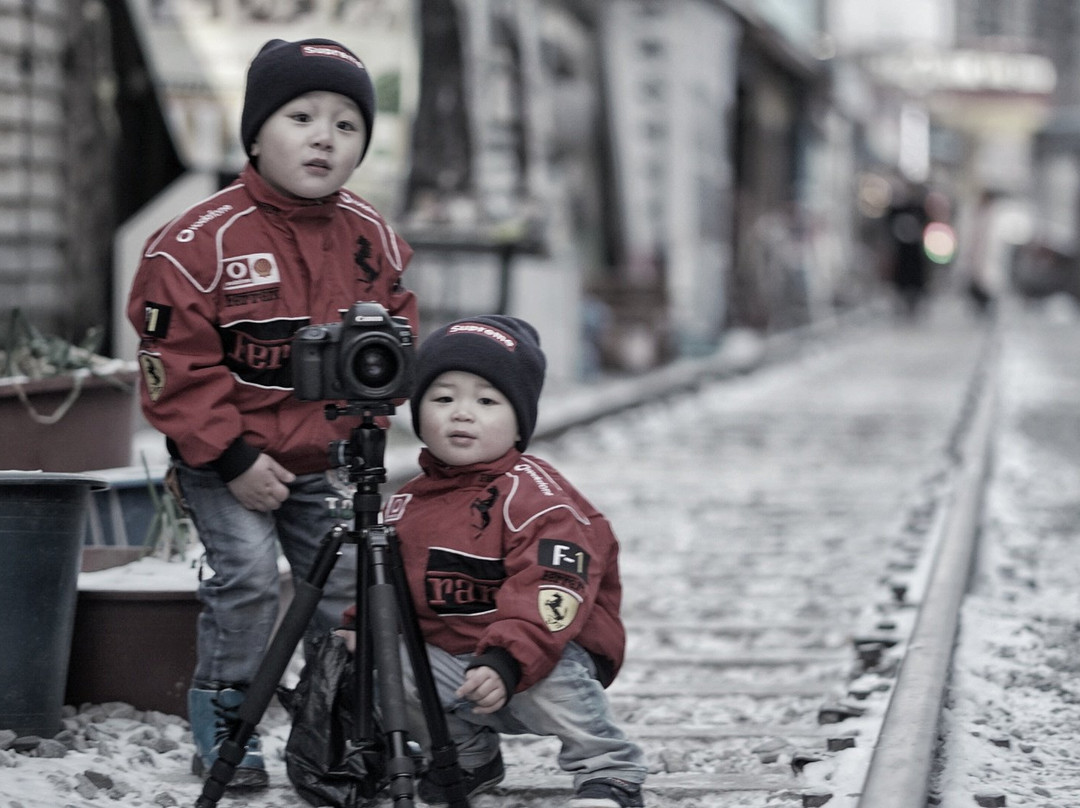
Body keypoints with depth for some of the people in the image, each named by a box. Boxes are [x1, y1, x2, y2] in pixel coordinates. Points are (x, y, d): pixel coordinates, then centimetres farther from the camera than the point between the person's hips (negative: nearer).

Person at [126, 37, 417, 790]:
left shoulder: (374, 240, -1)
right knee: (247, 572, -17)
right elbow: (176, 366, -16)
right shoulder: (201, 241, -17)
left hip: (325, 460, 5)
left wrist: (362, 436, -1)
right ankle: (222, 716, -1)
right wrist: (232, 458, -17)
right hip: (223, 458, -4)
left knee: (347, 579, 3)